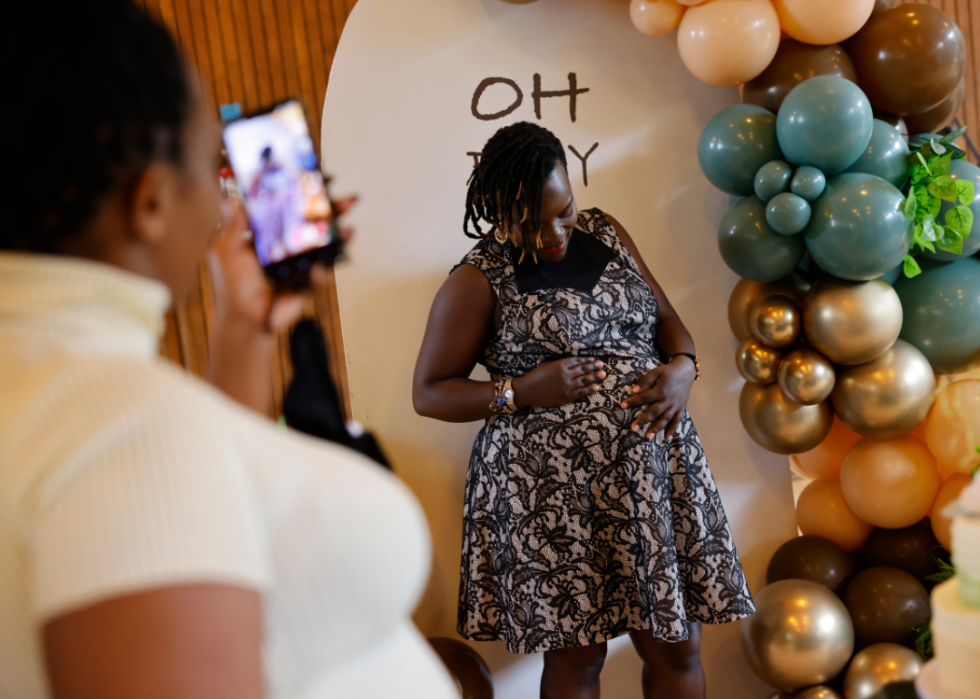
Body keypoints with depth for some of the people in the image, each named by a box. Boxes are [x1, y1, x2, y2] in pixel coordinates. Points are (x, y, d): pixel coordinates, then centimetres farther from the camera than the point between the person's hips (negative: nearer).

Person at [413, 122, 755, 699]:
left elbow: (667, 319, 17)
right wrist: (522, 391, -16)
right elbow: (429, 393, -3)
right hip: (550, 489, -4)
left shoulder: (606, 232, 10)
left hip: (650, 470, 5)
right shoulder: (479, 282, -6)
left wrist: (683, 368, -4)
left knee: (677, 642, 11)